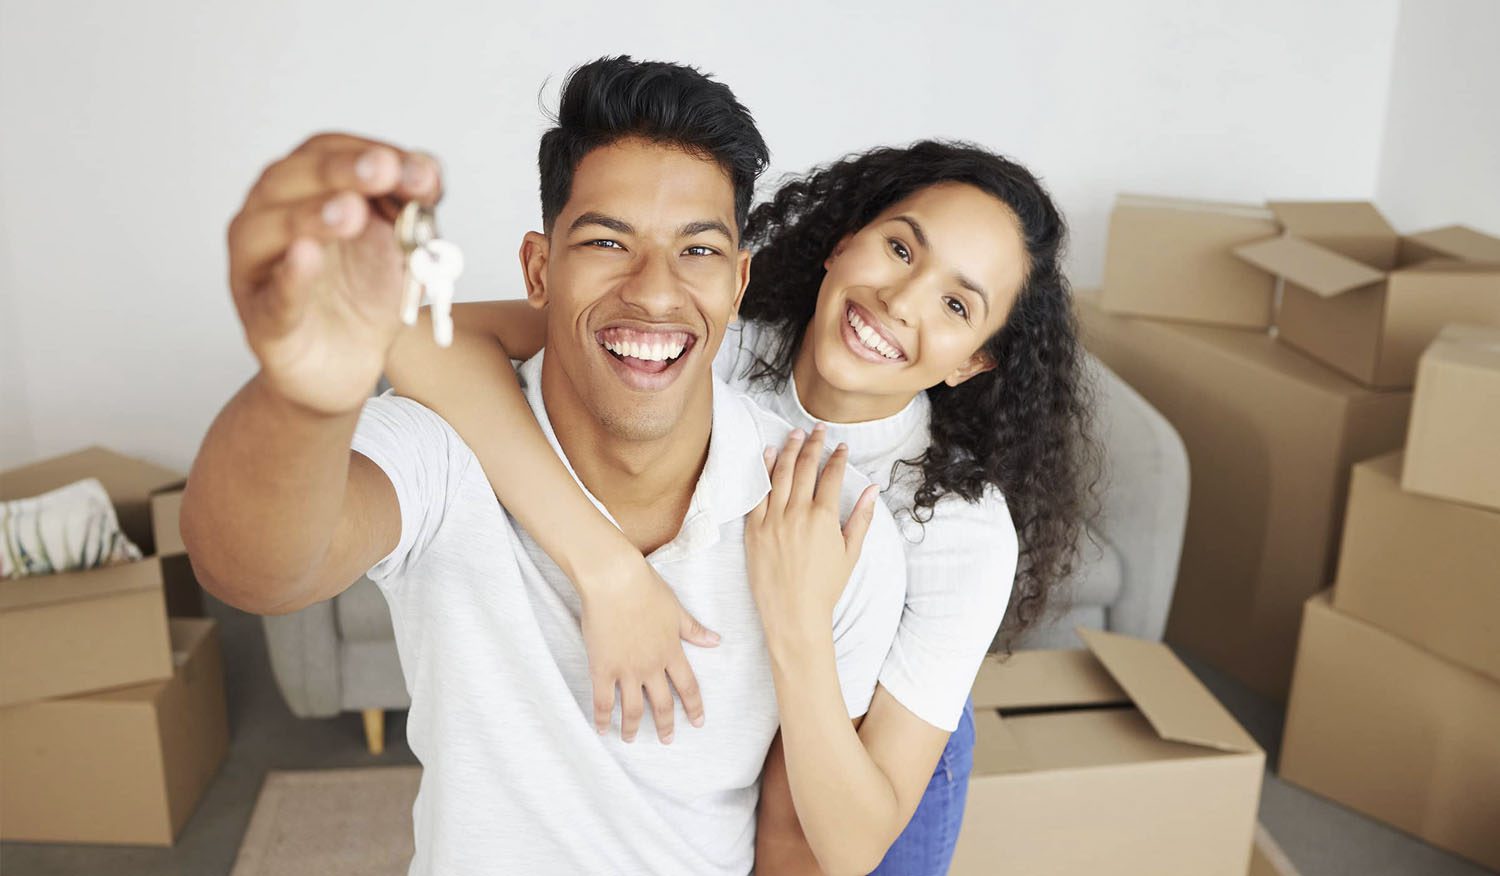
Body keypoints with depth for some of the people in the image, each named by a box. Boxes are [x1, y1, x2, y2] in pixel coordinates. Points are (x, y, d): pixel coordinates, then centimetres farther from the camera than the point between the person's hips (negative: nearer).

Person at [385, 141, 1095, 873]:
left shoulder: (964, 531, -33)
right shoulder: (718, 335, -30)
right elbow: (426, 340, -42)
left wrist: (798, 631, -45)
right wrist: (609, 567, -48)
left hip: (878, 753, -1)